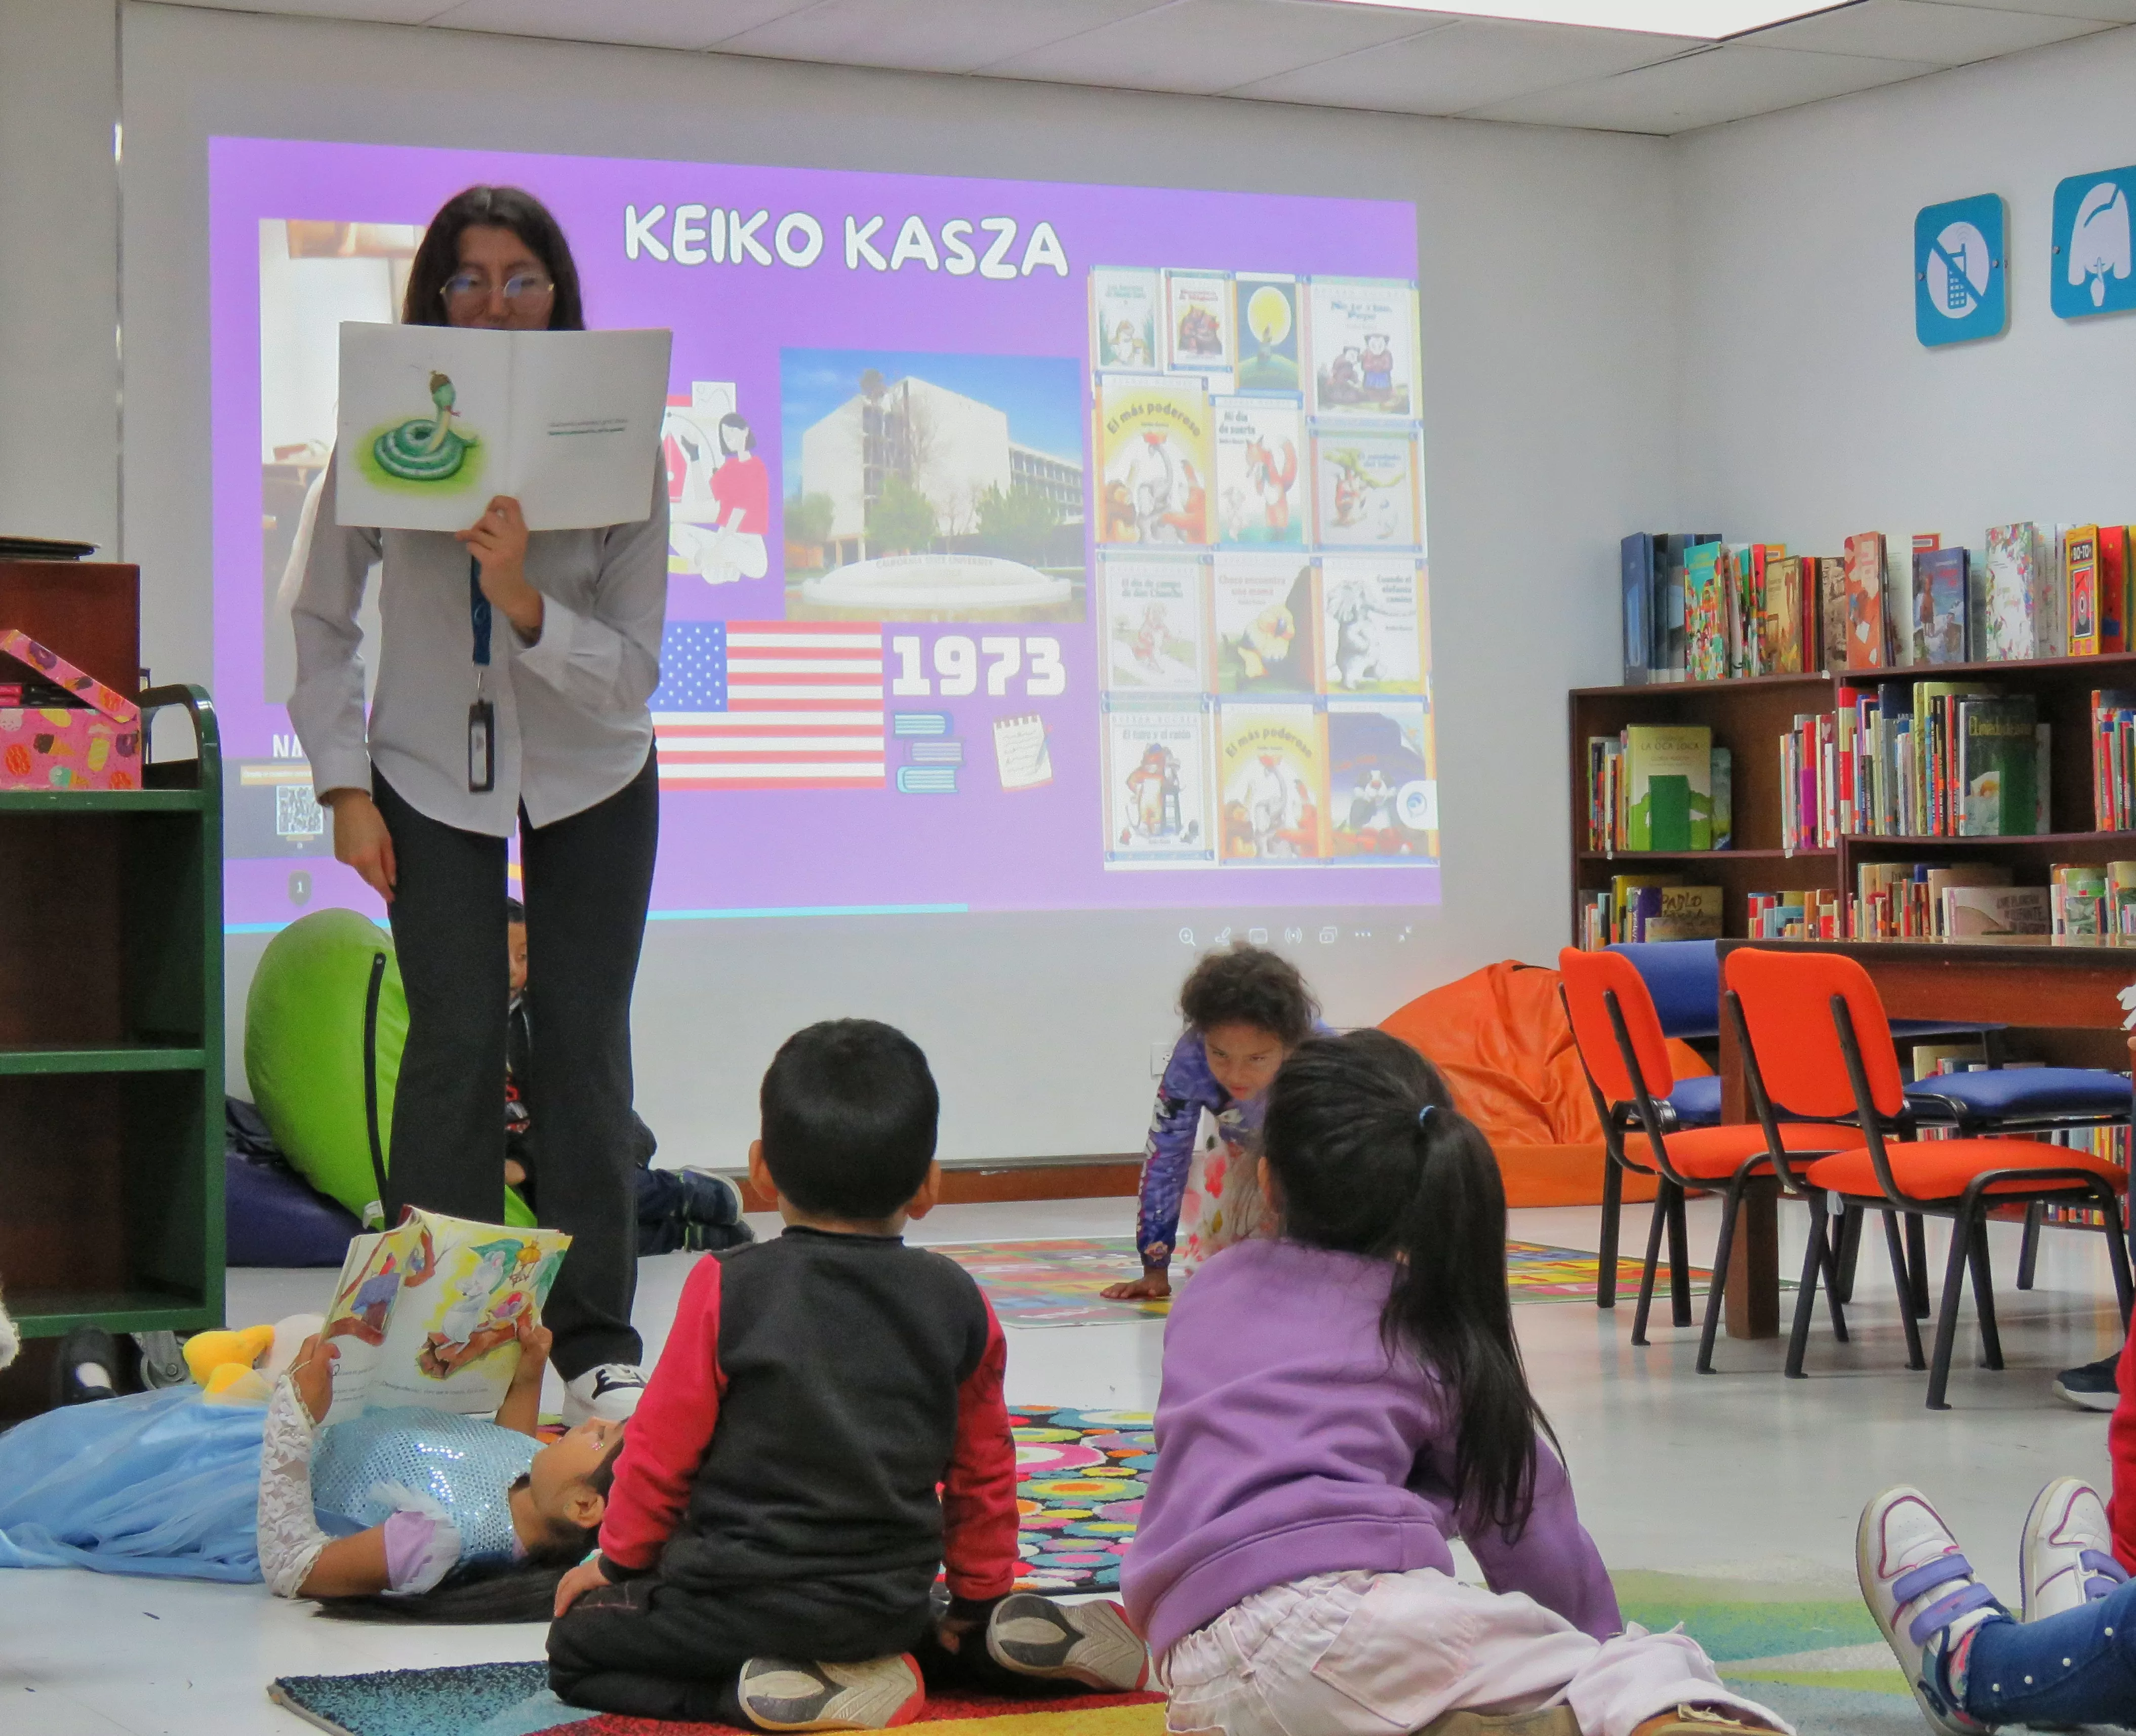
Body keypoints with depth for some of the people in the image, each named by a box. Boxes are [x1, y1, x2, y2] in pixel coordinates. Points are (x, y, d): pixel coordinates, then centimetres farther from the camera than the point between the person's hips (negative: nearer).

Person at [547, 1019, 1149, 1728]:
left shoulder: (729, 1287, -9)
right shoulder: (957, 1302, 2)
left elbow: (664, 1447, -3)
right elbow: (984, 1468, 11)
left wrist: (618, 1560, 13)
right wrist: (978, 1601, 24)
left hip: (746, 1598, -5)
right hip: (893, 1604, 5)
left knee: (578, 1646, 11)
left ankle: (781, 1691, -12)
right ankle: (1007, 1637, 7)